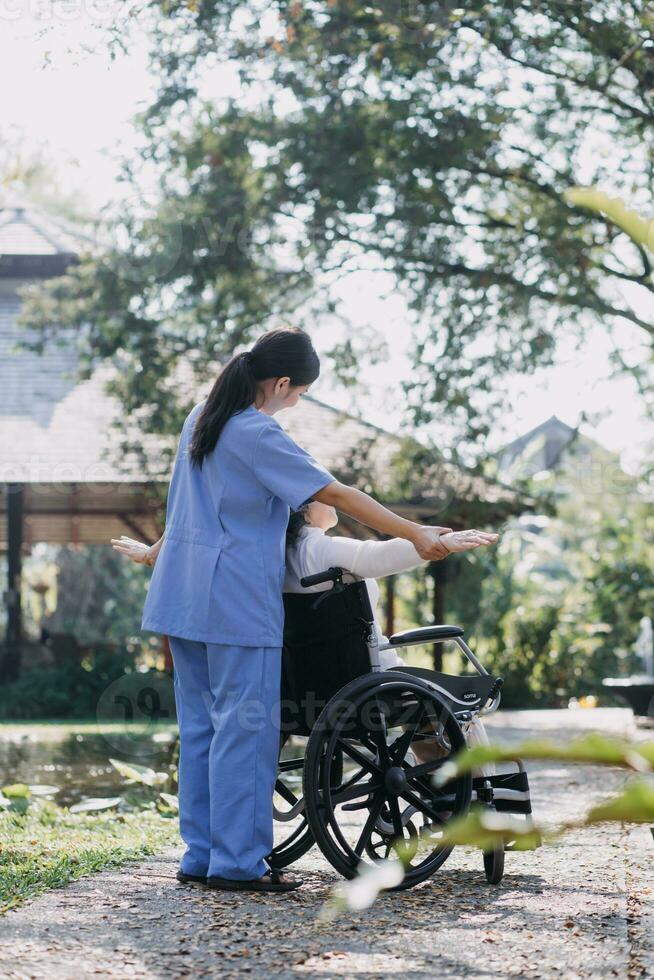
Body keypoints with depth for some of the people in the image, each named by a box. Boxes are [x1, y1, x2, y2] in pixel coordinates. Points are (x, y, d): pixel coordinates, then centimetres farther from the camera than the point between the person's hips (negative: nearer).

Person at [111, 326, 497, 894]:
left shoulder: (201, 419, 12)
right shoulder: (258, 436, -15)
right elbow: (337, 495, -19)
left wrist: (161, 548, 39)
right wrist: (416, 535, -20)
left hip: (184, 594, 9)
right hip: (238, 602, -9)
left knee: (200, 727, 11)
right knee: (245, 727, -4)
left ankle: (200, 856, 15)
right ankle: (236, 863, -3)